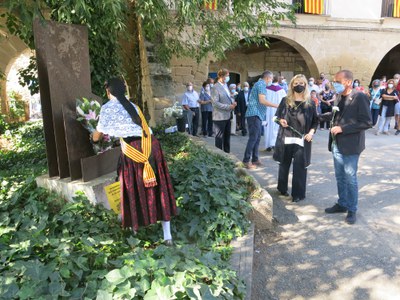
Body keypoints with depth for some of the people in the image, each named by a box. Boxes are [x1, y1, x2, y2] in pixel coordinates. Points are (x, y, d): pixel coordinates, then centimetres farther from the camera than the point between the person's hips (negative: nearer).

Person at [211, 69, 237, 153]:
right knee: (219, 137, 1)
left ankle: (227, 152, 25)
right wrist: (228, 107, -20)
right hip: (220, 117, -8)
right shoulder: (215, 88, -13)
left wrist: (233, 102, 1)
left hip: (227, 116, 9)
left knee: (227, 136, 14)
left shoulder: (225, 85, 14)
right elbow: (215, 103, -19)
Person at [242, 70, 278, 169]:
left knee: (257, 138, 11)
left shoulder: (260, 84, 21)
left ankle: (255, 159, 16)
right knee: (253, 138, -10)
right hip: (254, 114, -10)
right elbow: (262, 100, -20)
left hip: (257, 115, 10)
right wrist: (276, 105, -16)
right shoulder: (261, 84, -9)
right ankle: (246, 161, -7)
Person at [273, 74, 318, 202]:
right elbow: (277, 115, 9)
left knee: (300, 167, -1)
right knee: (284, 164, 13)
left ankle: (298, 193, 10)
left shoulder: (310, 103, 1)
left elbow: (315, 121, 6)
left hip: (302, 140, -1)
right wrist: (280, 120, -13)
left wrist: (311, 132, -11)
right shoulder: (285, 101, 3)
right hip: (286, 138, 1)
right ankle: (282, 188, 31)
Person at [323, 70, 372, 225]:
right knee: (340, 177, 16)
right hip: (337, 144, 7)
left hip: (350, 145, -7)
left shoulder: (360, 97, -15)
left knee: (350, 178, 3)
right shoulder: (339, 97, 7)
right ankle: (342, 204, 31)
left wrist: (342, 128, -21)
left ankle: (352, 210, 18)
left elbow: (367, 122, -18)